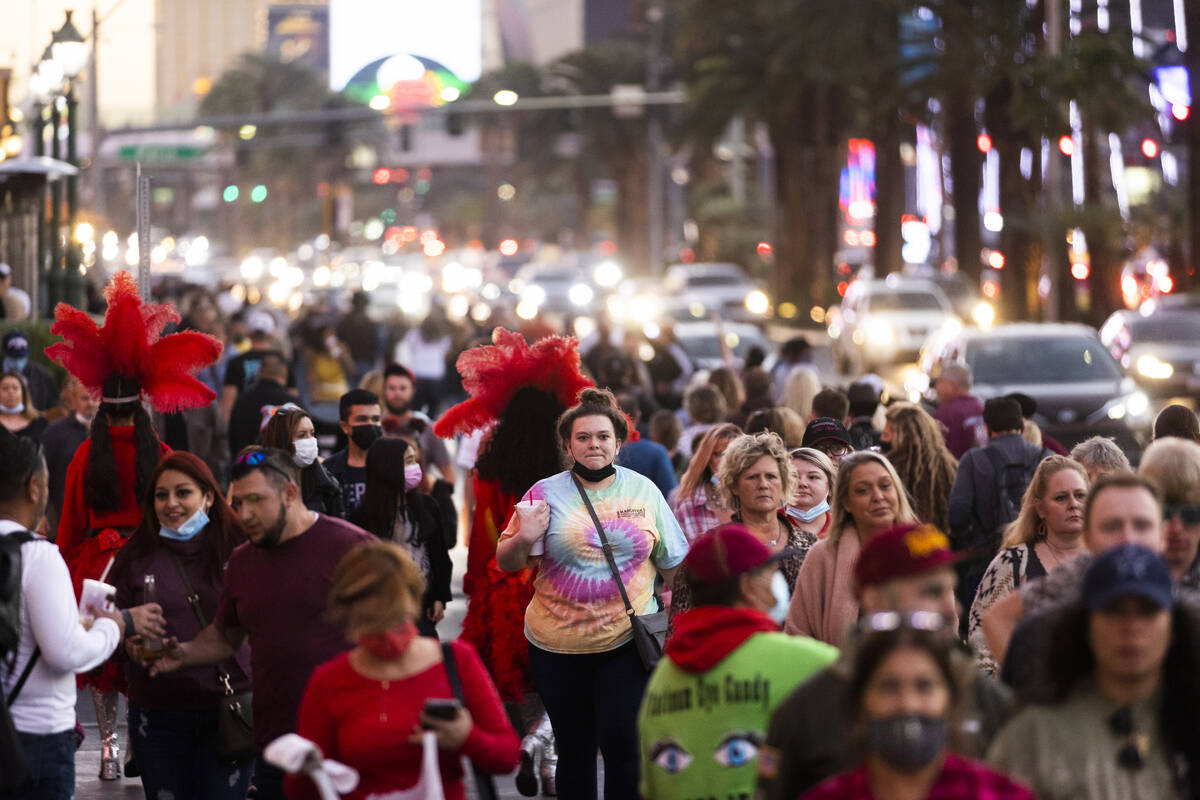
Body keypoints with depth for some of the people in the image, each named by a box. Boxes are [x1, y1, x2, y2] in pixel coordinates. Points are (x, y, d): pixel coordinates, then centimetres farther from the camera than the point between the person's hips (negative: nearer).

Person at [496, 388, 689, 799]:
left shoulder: (643, 490, 4)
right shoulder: (546, 494, -1)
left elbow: (673, 562, 10)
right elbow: (506, 563, 2)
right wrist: (523, 539, -17)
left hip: (628, 641, 0)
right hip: (559, 646, 0)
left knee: (623, 745, -9)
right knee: (575, 750, 9)